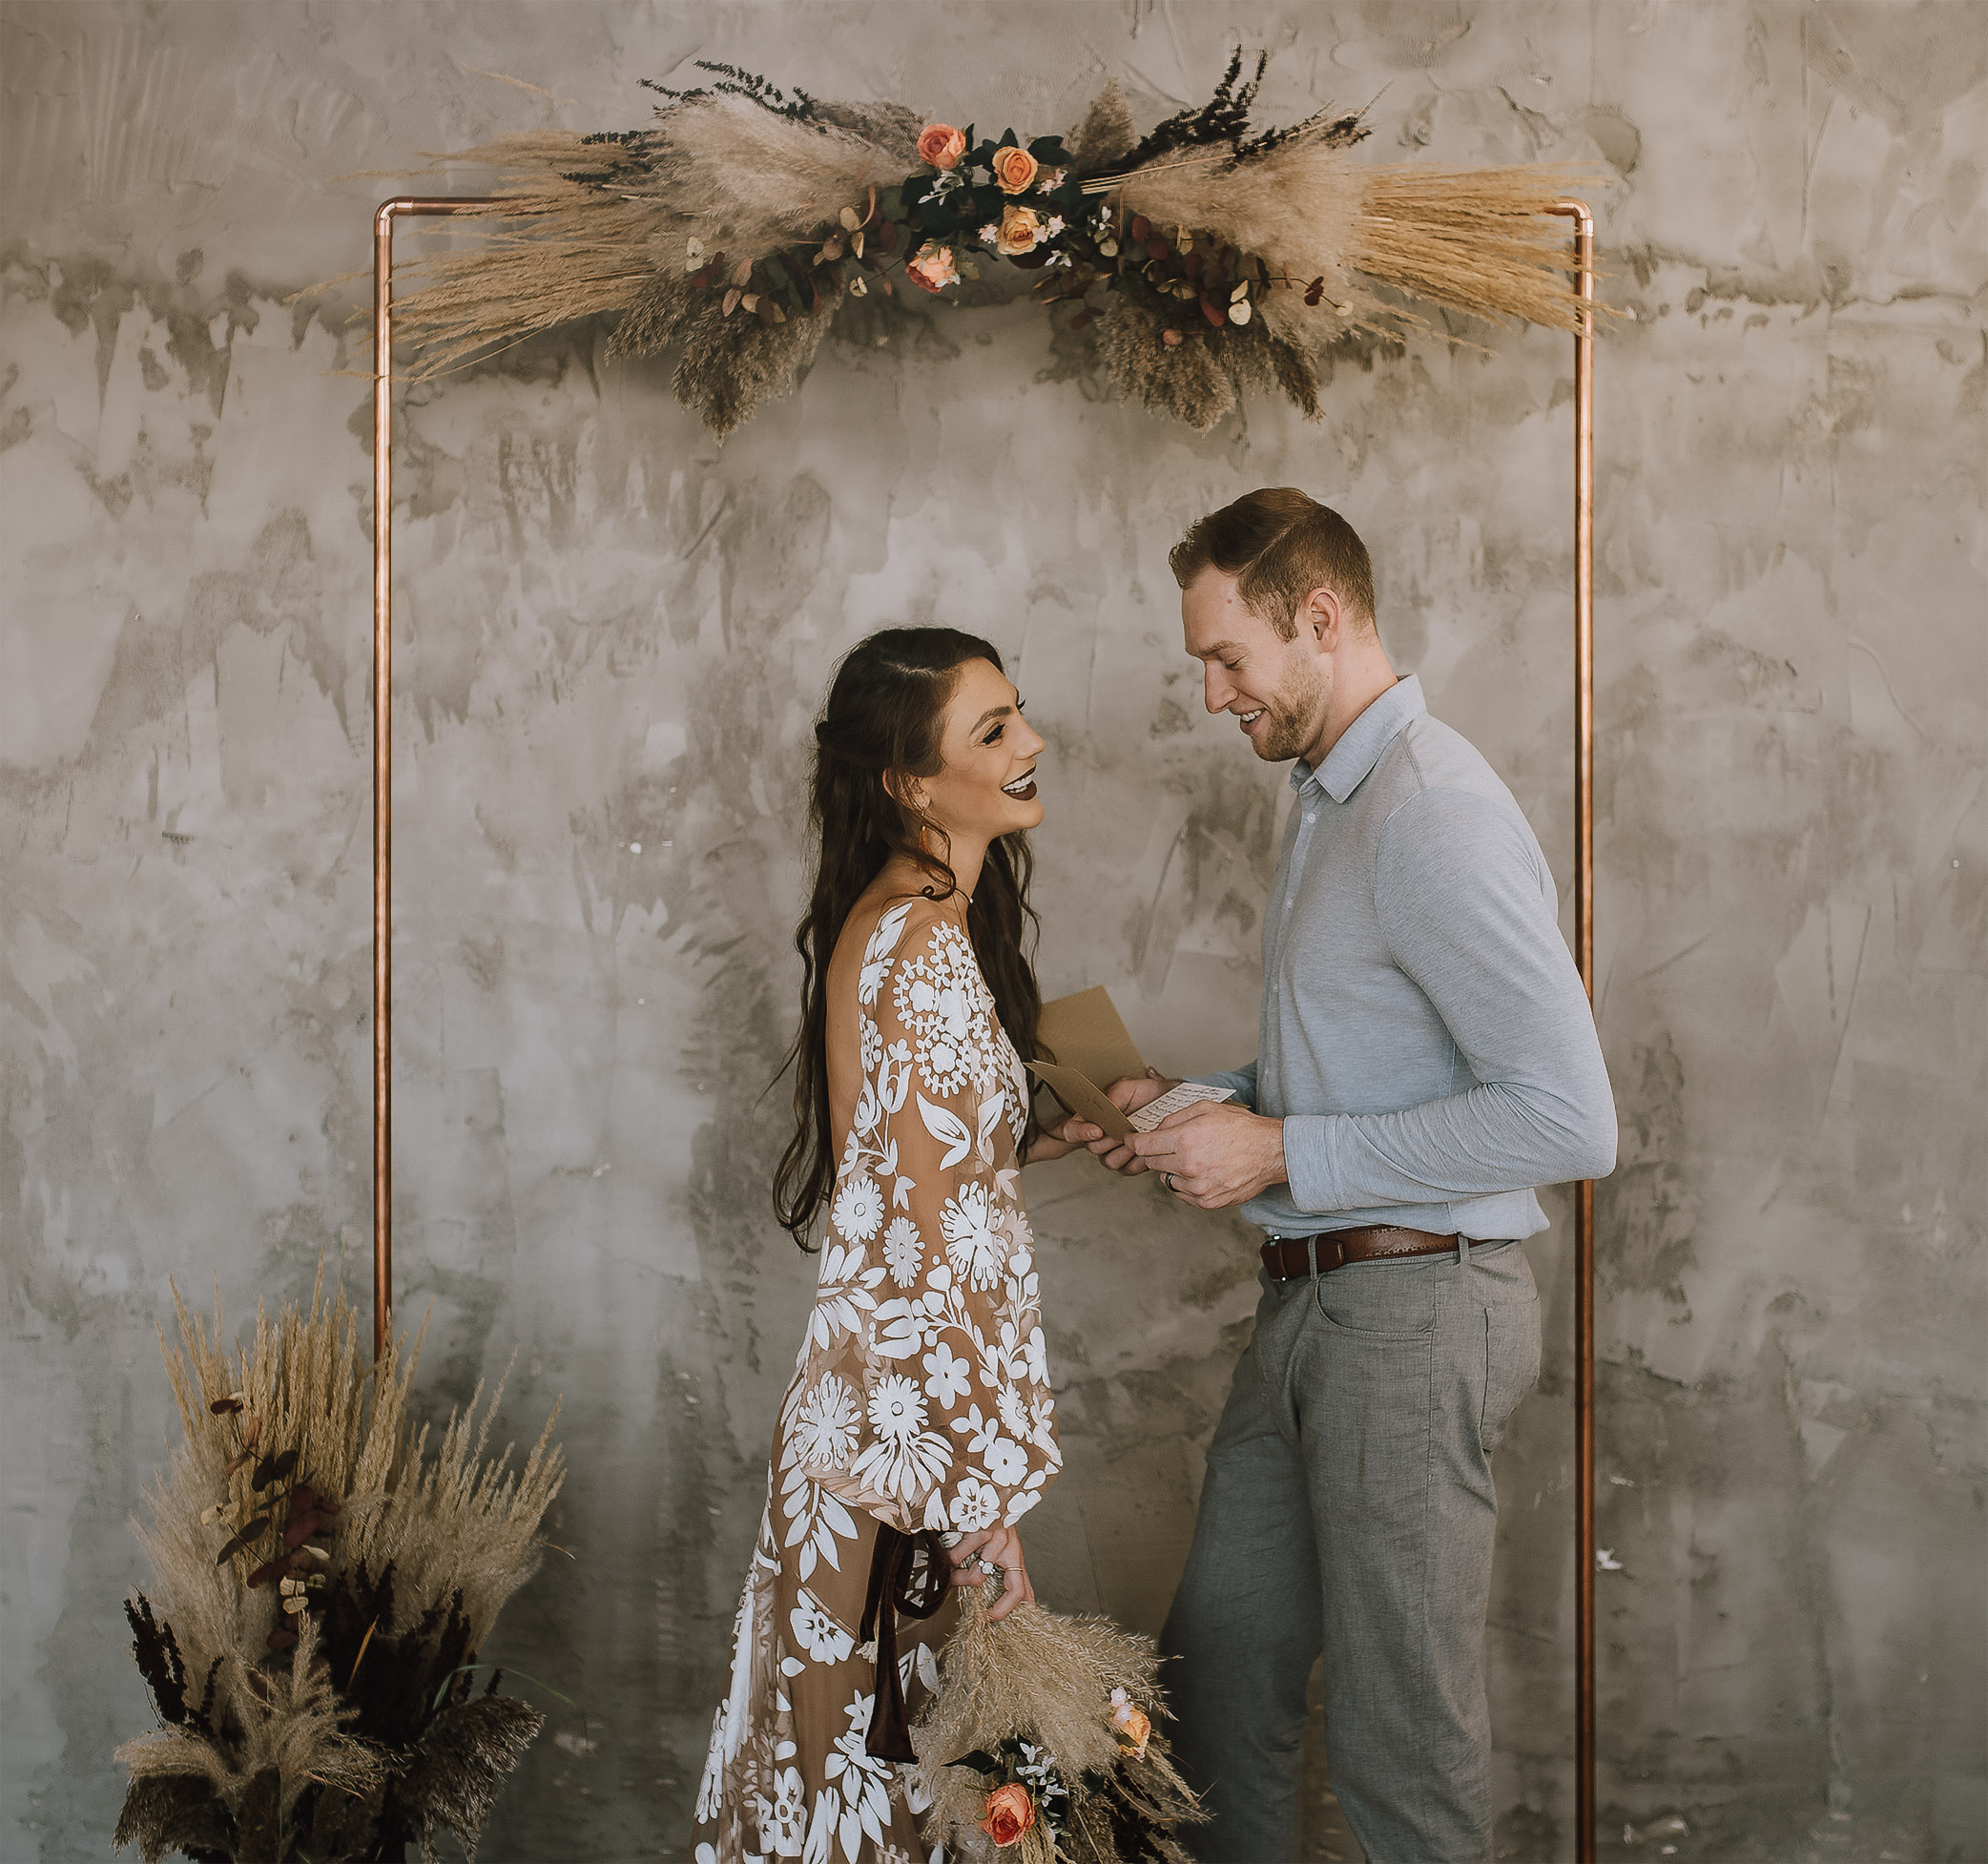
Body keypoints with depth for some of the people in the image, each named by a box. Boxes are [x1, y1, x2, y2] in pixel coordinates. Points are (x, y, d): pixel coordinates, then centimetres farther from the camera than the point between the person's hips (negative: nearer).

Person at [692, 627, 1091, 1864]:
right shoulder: (930, 943, -19)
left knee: (844, 1735, 18)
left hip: (864, 1400, 9)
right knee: (907, 1754, 3)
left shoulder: (883, 921, 9)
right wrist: (984, 1499, -19)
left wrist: (1069, 1125, 12)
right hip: (920, 1423, -9)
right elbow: (935, 1243, -22)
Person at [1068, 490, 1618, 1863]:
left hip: (1416, 1309, -9)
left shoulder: (1436, 815, -18)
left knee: (1402, 1737, 3)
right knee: (1220, 1662, 17)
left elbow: (1569, 1120, -25)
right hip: (1314, 1302, 10)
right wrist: (1203, 1109, 8)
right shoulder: (1330, 801, 13)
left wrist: (1282, 1154, -20)